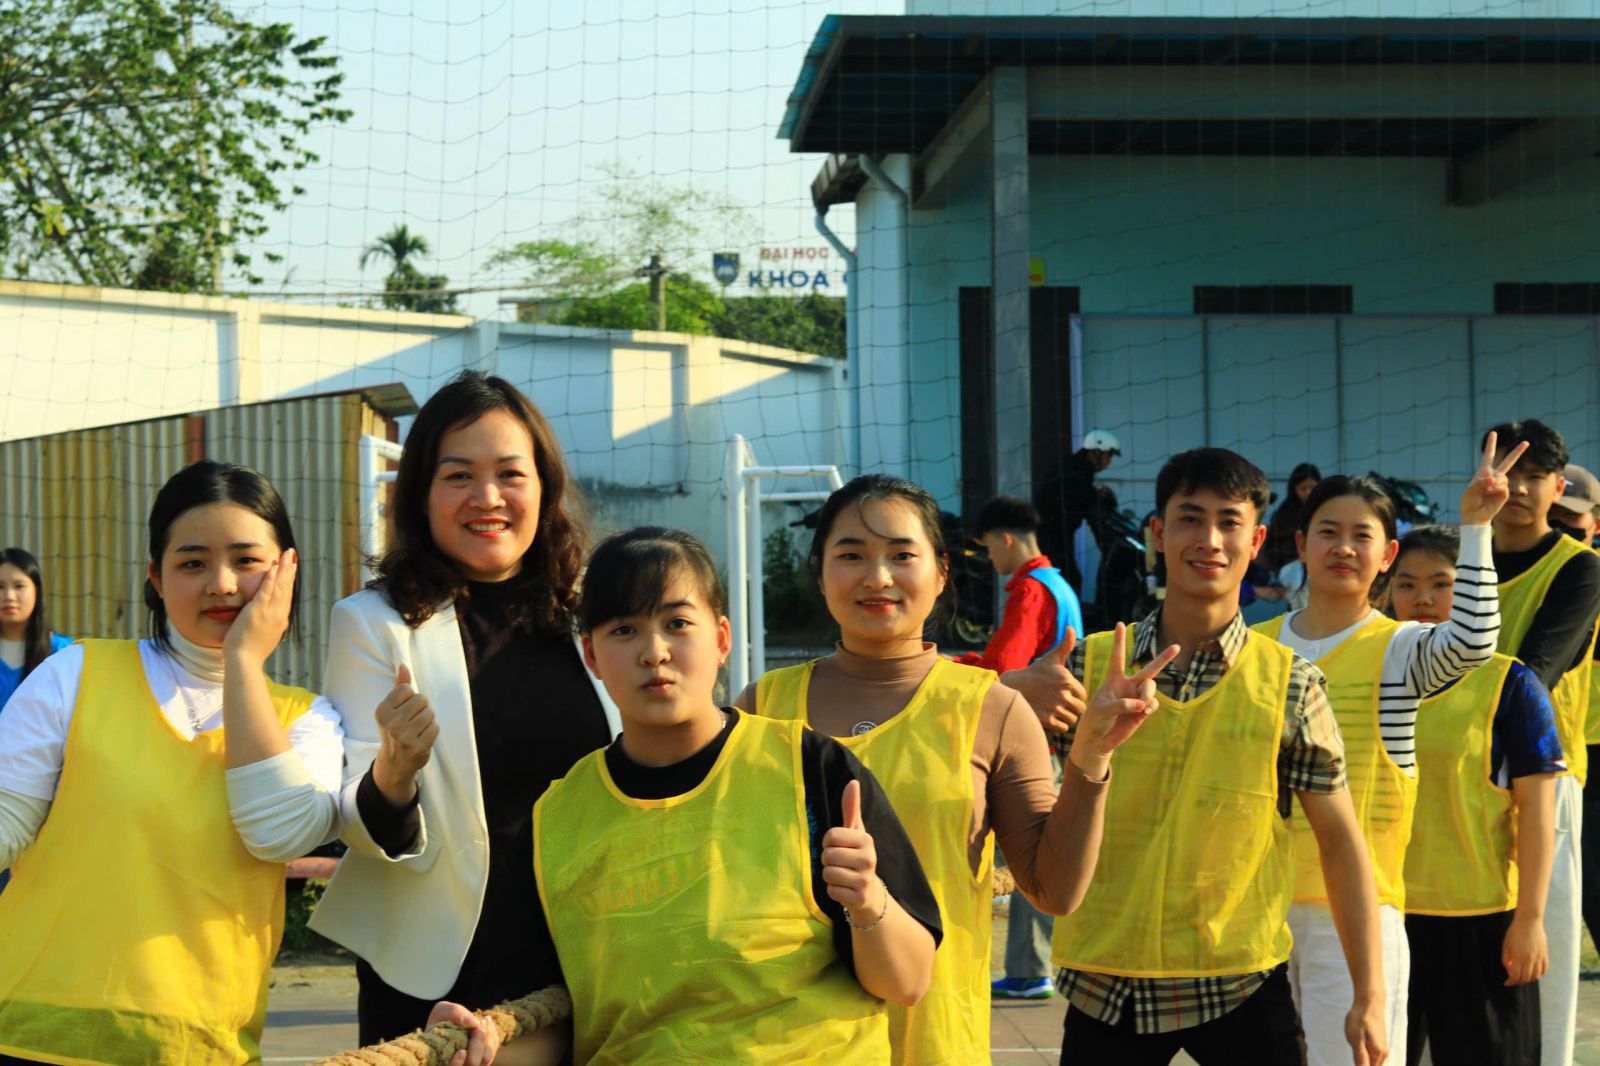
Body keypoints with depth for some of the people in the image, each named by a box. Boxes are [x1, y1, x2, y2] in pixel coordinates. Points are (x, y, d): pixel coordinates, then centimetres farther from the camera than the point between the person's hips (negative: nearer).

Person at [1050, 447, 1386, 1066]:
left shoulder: (1289, 684, -1)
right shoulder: (1090, 664, 1)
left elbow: (1340, 840, 2)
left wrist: (1369, 997, -1)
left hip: (1240, 984, -1)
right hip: (1105, 984, 1)